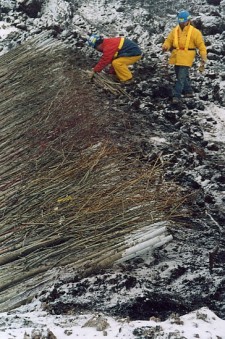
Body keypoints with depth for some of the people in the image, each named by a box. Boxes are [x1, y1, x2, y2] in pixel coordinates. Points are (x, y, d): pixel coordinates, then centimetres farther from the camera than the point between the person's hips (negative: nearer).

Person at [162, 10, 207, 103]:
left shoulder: (194, 32, -7)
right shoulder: (174, 31, 4)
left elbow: (201, 45, -5)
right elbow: (169, 41, 6)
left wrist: (203, 57, -13)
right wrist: (165, 46, -17)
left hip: (186, 58, -5)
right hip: (176, 57, 5)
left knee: (181, 77, -10)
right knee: (183, 75, 18)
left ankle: (177, 95, -8)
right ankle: (188, 91, 34)